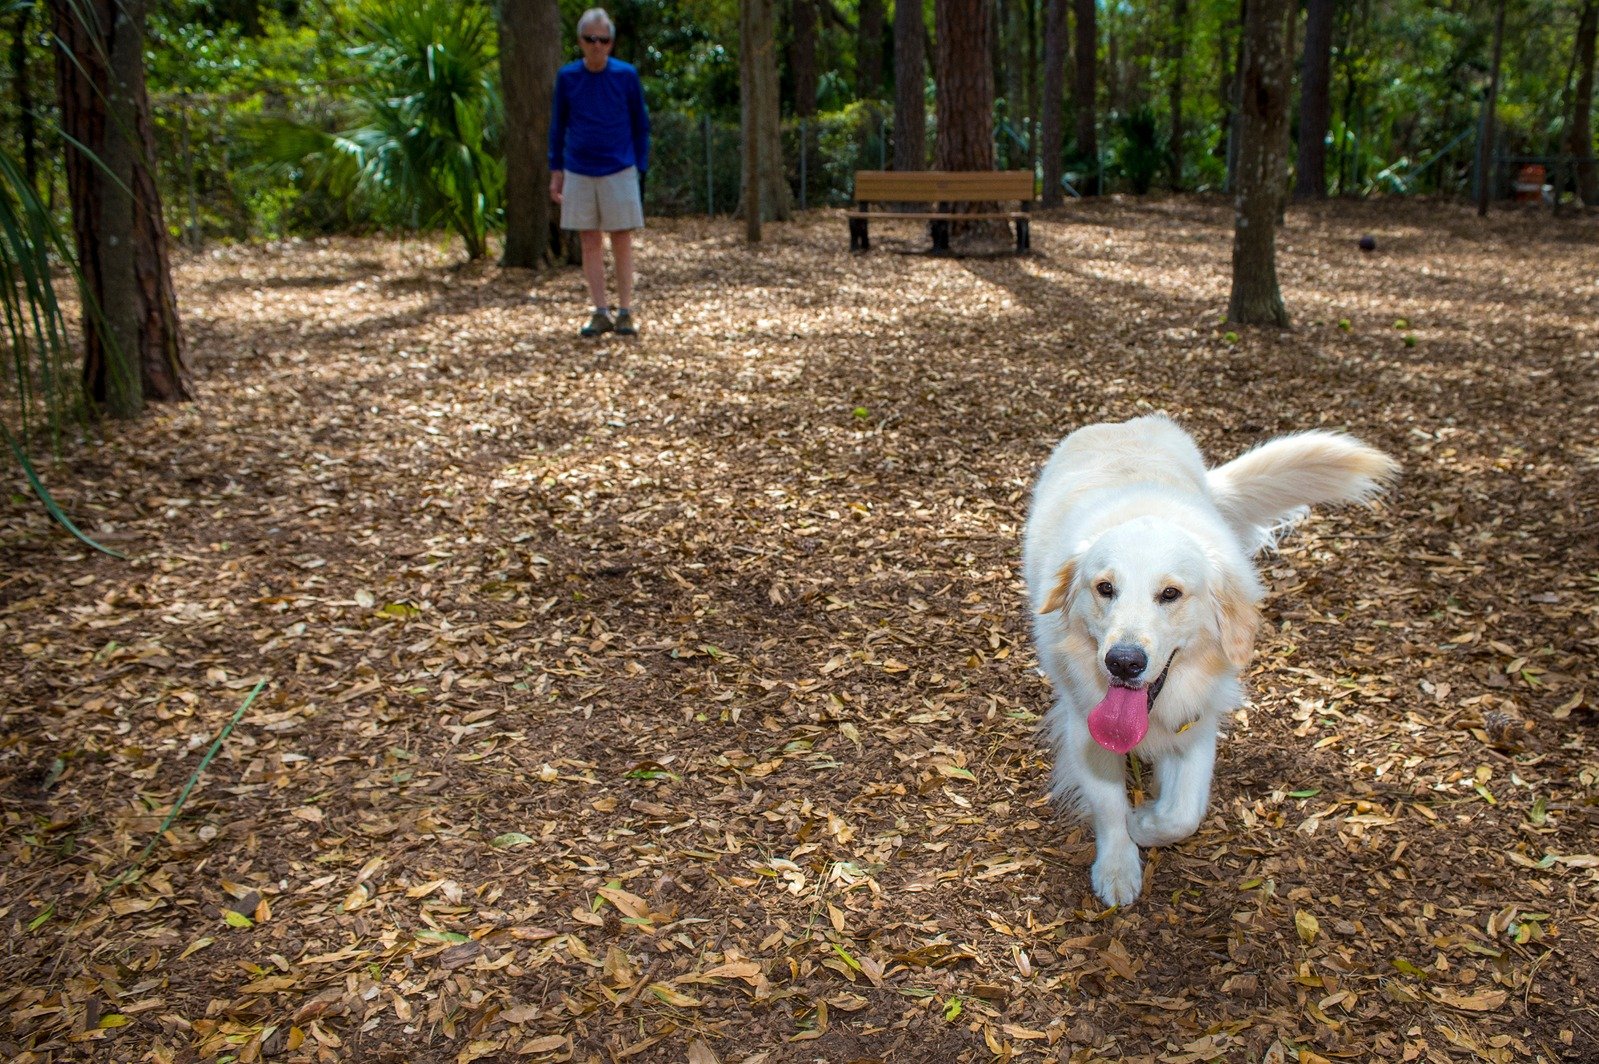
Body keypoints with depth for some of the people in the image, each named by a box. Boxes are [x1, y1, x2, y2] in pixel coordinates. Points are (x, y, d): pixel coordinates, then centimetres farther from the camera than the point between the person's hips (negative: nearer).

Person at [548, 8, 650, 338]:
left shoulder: (626, 75, -2)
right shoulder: (567, 76, 2)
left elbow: (640, 125, 5)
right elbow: (558, 125, 10)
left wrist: (641, 169, 2)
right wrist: (556, 170, 7)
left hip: (619, 172, -2)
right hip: (579, 174, 2)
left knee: (622, 242, 1)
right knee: (590, 243, 4)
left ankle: (625, 313, 7)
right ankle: (600, 313, 10)